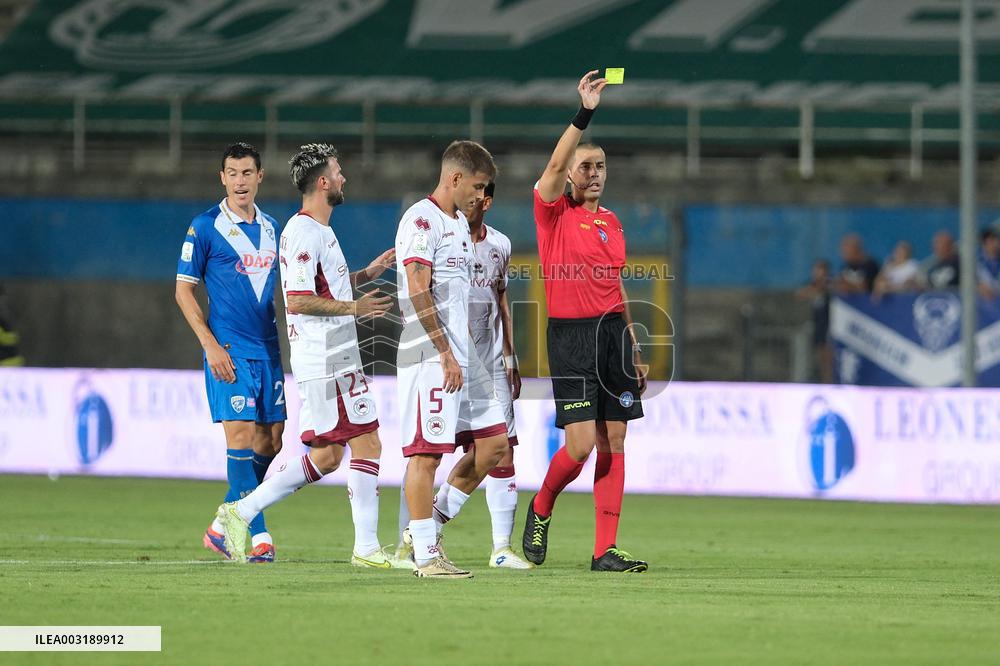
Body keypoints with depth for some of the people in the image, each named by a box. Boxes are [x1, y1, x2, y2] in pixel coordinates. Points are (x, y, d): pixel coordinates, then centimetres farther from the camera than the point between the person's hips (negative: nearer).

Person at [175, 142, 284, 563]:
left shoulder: (270, 228, 13)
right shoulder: (205, 227, -4)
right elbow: (183, 291, -4)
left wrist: (284, 343, 16)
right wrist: (211, 346, -12)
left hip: (268, 350, 6)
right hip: (229, 351, -6)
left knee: (270, 441, 4)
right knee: (241, 435, -12)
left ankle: (223, 527, 17)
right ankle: (258, 536, -12)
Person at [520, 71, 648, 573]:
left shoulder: (611, 223, 16)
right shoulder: (553, 212, -1)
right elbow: (556, 164, -21)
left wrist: (634, 352, 19)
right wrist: (585, 112, -28)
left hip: (613, 332, 6)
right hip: (570, 335, -6)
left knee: (613, 442, 2)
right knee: (581, 444, -11)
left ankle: (605, 549, 3)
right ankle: (541, 508, 18)